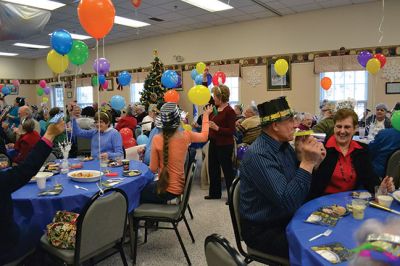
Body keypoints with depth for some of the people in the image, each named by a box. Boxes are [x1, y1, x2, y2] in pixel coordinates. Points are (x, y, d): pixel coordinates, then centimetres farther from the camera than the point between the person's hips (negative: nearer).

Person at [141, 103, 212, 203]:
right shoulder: (186, 136, -9)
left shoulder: (157, 139, -17)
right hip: (180, 186, 5)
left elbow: (153, 168, -9)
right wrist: (206, 115, 24)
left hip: (168, 189, -5)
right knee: (145, 187, 26)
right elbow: (204, 136, 13)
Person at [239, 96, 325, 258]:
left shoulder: (284, 146, 3)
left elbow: (303, 188, 5)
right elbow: (289, 202, -28)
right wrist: (308, 162, -28)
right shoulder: (258, 156, -25)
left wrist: (314, 161, -12)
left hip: (287, 219, 8)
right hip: (264, 230, -8)